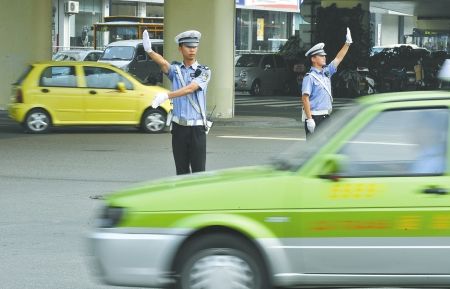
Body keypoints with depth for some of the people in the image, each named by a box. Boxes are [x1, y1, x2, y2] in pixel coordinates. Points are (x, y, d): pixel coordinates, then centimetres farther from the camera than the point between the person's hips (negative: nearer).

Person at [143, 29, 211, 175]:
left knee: (198, 169, -4)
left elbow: (191, 88, -17)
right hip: (178, 126, 3)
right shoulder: (176, 69, 8)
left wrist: (167, 95, -33)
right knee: (181, 169, 6)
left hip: (197, 128, -3)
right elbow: (163, 63, -14)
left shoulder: (204, 72, 1)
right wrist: (149, 51, -37)